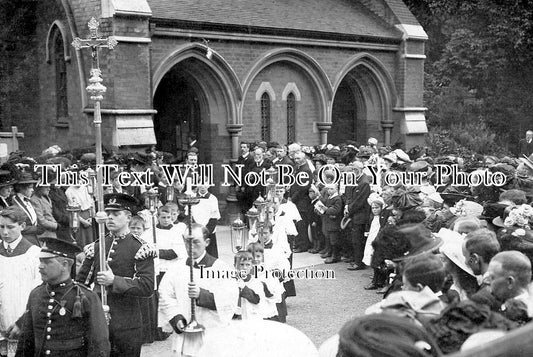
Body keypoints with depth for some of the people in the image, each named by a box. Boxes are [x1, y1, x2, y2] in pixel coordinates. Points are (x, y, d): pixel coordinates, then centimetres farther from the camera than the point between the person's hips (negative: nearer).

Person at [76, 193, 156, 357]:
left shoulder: (140, 248, -6)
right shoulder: (96, 247, 10)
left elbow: (148, 288, -15)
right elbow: (80, 281, 17)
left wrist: (114, 280, -20)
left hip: (126, 326, -4)